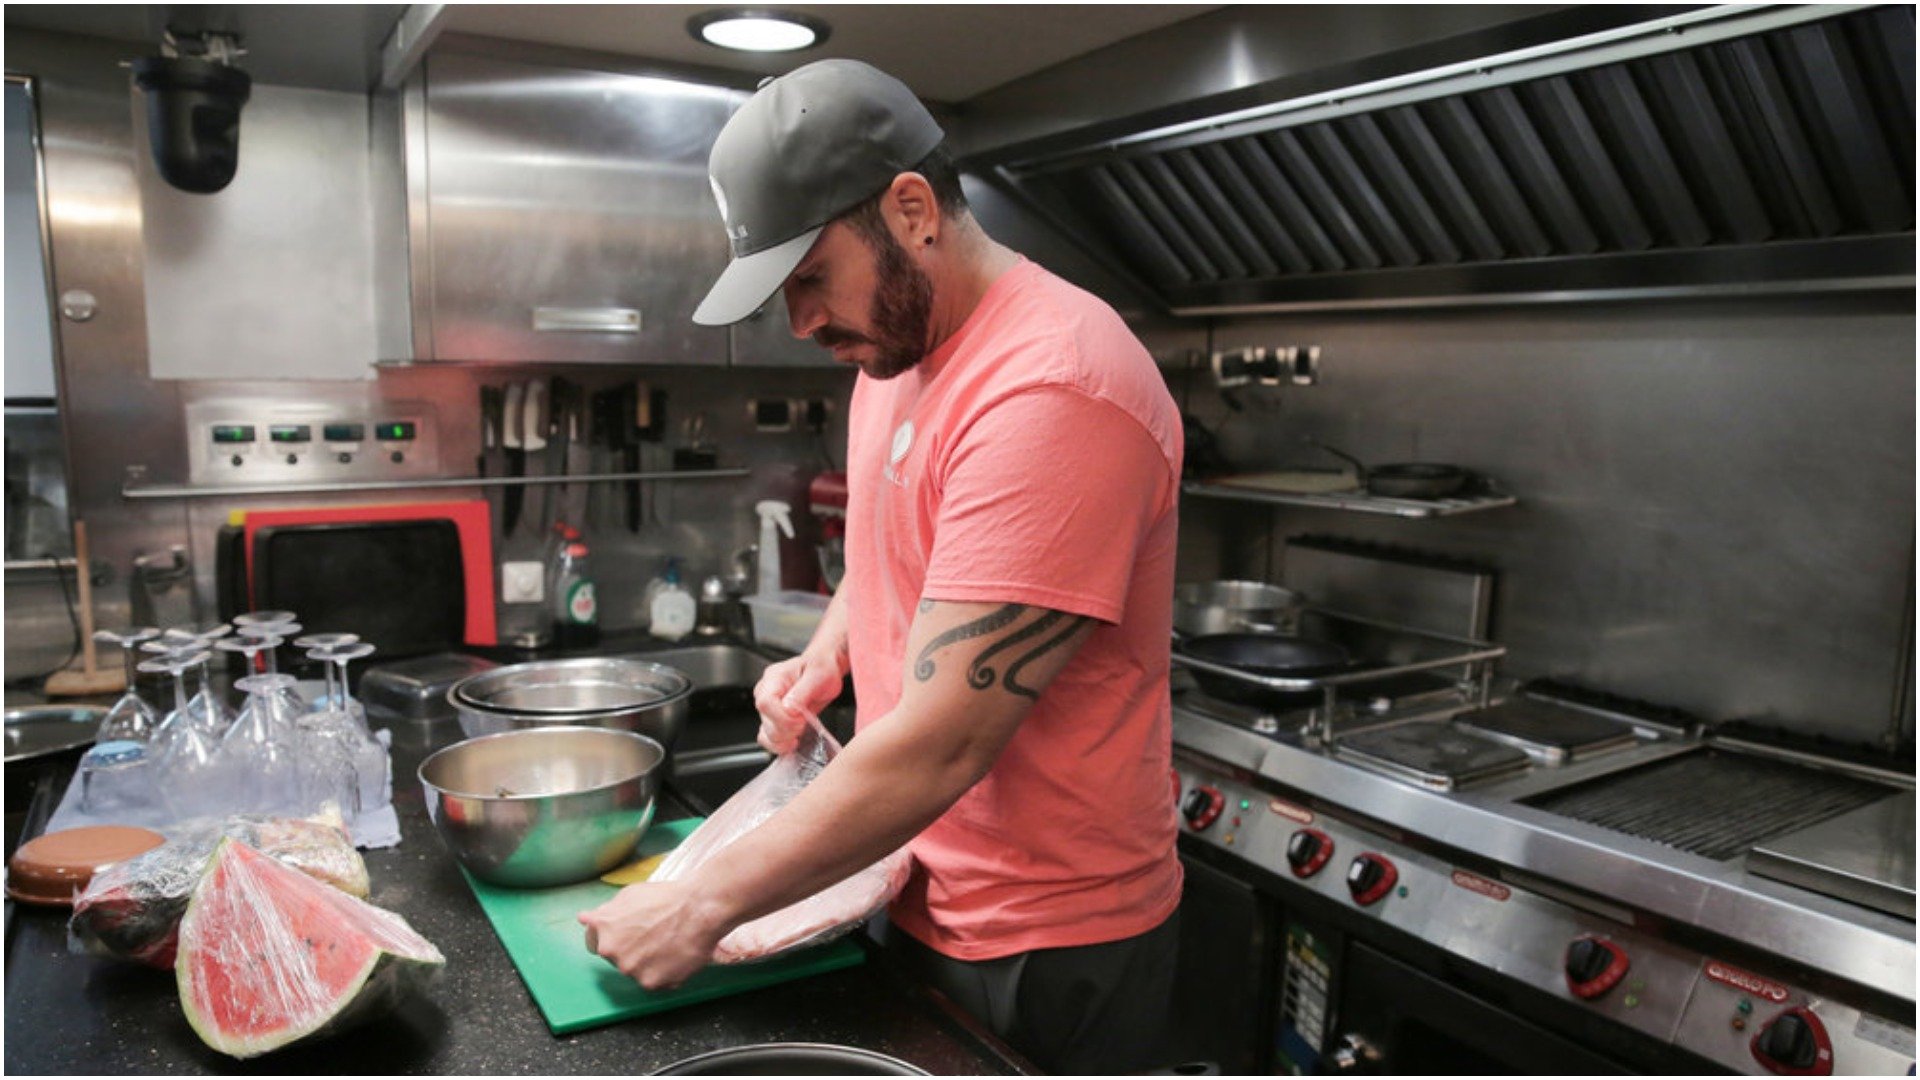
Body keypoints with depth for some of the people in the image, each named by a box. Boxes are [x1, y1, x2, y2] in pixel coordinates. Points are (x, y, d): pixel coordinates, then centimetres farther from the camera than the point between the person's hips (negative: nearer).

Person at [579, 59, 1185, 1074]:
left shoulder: (1051, 390, -28)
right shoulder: (894, 355, 3)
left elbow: (941, 746, -30)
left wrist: (705, 906, -21)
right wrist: (823, 661, 0)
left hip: (1046, 950, -8)